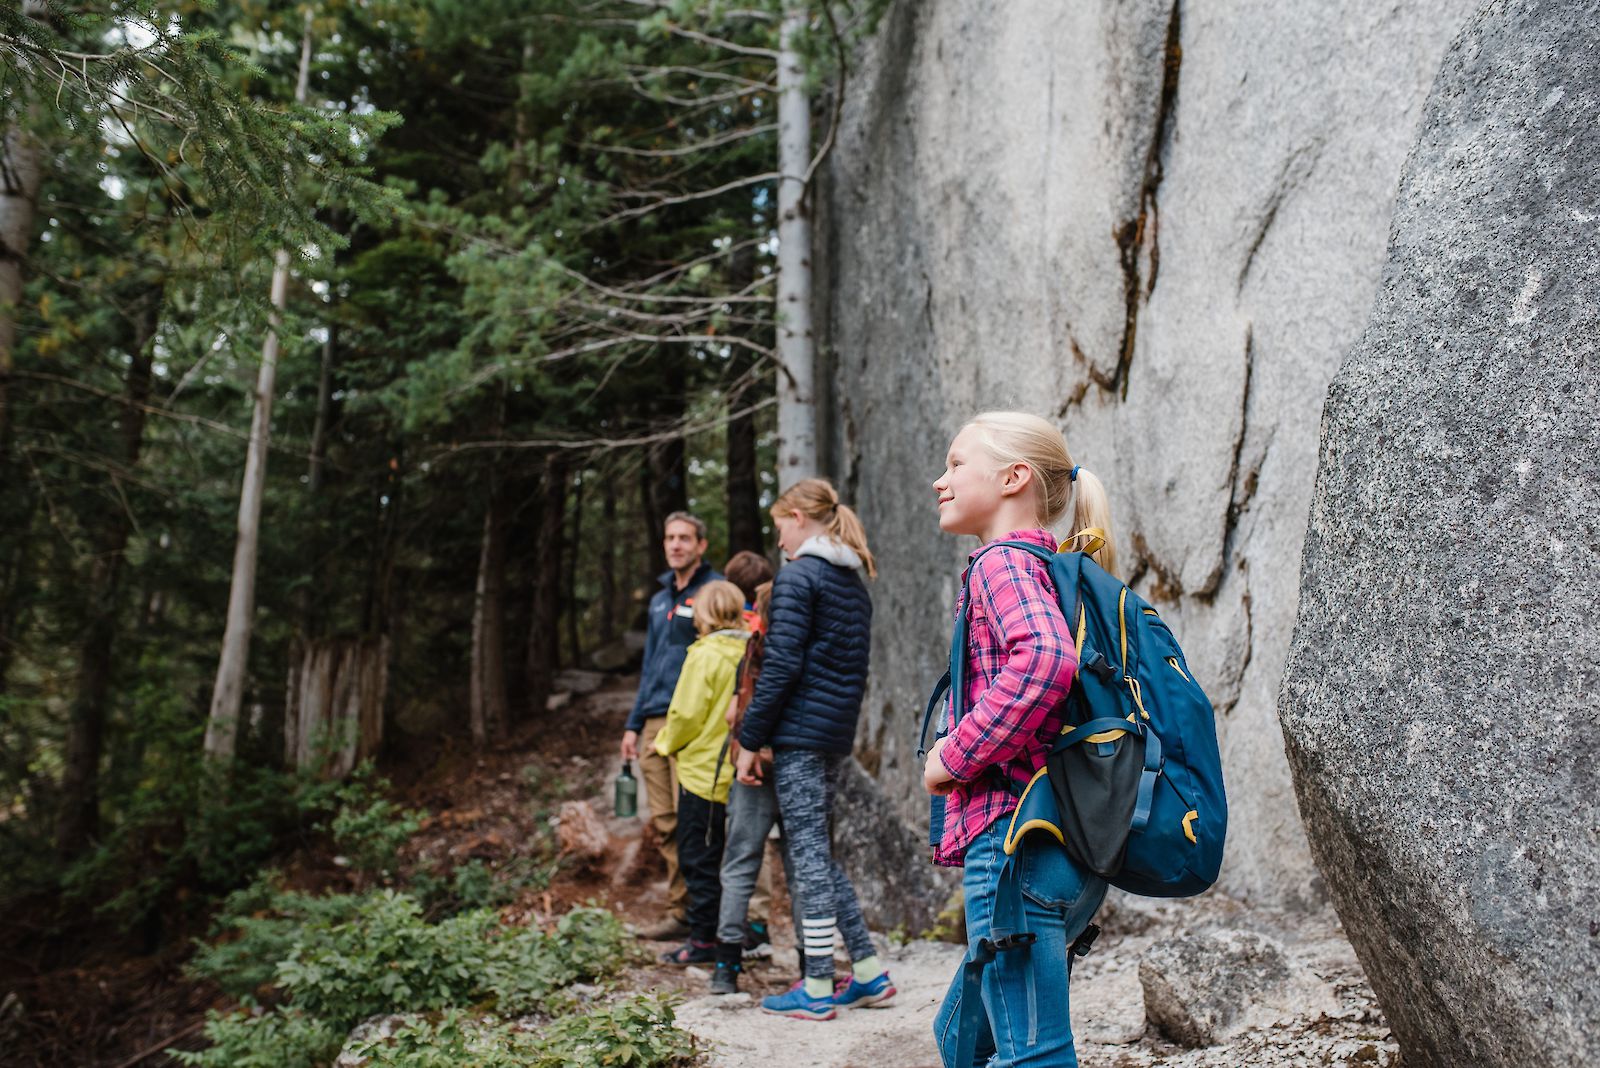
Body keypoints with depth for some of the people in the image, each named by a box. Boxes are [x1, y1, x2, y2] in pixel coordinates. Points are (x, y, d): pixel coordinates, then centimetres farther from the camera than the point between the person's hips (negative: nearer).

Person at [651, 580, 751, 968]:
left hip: (703, 771, -6)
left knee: (698, 859, 4)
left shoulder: (705, 655, -15)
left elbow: (687, 716, -16)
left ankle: (704, 940, 9)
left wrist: (668, 742, 2)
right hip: (740, 772, 6)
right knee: (732, 857, 17)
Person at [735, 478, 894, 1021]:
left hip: (799, 734, -8)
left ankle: (817, 991, 6)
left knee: (808, 856, -2)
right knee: (817, 855, 16)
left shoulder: (798, 576, -11)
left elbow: (781, 666, -17)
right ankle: (870, 974, 18)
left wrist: (750, 739, -12)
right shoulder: (854, 583, 16)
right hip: (838, 735, 8)